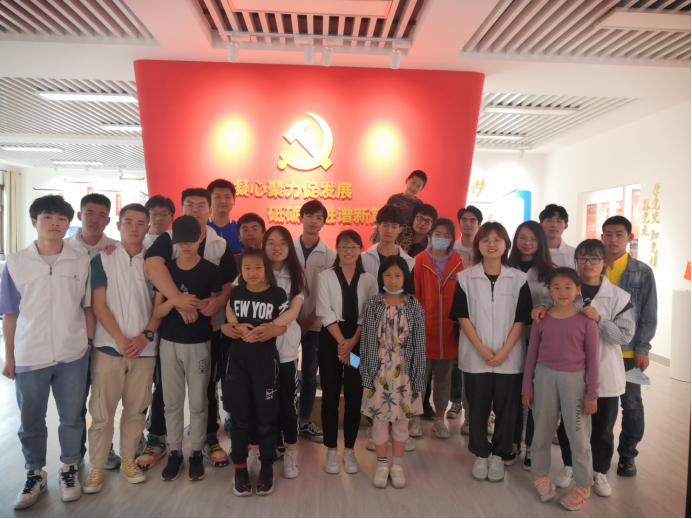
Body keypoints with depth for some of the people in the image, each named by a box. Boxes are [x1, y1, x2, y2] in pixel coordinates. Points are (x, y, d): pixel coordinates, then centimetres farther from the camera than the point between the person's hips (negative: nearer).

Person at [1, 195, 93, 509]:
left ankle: (69, 468, 33)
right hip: (29, 358, 0)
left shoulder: (81, 262, -1)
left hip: (72, 356, 0)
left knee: (71, 418, 13)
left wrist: (89, 343, 2)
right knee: (31, 422, 14)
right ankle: (35, 474, 34)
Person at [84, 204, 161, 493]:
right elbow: (98, 304, -3)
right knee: (102, 411, 3)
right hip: (109, 347, -1)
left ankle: (128, 459, 26)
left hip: (144, 348, 2)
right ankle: (97, 467, 18)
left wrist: (145, 335, -8)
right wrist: (121, 340, -10)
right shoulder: (103, 259, 2)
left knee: (135, 409, 10)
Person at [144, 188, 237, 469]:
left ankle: (210, 439, 27)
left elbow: (231, 283, 1)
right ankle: (156, 438, 30)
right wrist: (178, 300, -30)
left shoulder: (220, 245, 6)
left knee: (208, 385, 11)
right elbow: (152, 265, -20)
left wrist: (217, 302, -20)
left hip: (209, 326, 1)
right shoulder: (168, 238, 0)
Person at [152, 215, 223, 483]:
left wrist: (189, 304, -17)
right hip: (169, 343, 2)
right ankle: (174, 453, 24)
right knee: (172, 401, 9)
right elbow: (157, 312, 0)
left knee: (198, 401, 5)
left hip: (199, 344, -2)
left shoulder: (212, 271, -5)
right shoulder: (165, 269, 2)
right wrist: (174, 301, -20)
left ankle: (197, 453, 20)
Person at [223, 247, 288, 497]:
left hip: (266, 361, -2)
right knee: (240, 415, 10)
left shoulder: (277, 294, -5)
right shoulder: (235, 293, 4)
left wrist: (252, 331, -18)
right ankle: (240, 467, 25)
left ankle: (267, 467, 23)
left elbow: (281, 327, -6)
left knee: (266, 416, 6)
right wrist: (238, 331, -15)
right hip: (237, 360, 2)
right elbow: (226, 326, 7)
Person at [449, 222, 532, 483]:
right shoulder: (466, 278, 1)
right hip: (475, 356, 0)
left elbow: (520, 319, 0)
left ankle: (499, 456, 26)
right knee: (478, 407, 9)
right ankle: (480, 455, 26)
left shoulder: (518, 279, 2)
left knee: (506, 408, 8)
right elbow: (463, 316, -2)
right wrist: (481, 348, -11)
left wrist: (504, 350, -10)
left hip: (509, 357, 0)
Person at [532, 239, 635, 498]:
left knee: (602, 427, 14)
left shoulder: (618, 297, -5)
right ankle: (569, 466, 37)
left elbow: (626, 335, -8)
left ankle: (600, 472, 36)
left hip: (605, 374, -1)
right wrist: (541, 306, -11)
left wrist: (599, 319, -23)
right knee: (567, 423, 14)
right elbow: (553, 298, 12)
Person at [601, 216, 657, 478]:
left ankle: (627, 455, 30)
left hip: (628, 352, -1)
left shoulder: (643, 273, -1)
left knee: (631, 404, 12)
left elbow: (649, 315, 0)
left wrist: (642, 349, -6)